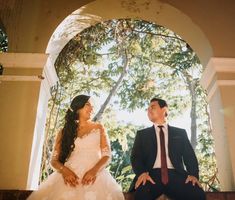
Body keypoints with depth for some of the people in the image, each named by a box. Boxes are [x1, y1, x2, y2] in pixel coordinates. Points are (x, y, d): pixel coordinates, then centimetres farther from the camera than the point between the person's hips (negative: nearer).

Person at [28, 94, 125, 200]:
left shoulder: (98, 128, 13)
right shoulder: (64, 131, 14)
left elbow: (107, 155, 5)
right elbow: (54, 159, 9)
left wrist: (94, 170, -13)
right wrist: (64, 170, -12)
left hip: (94, 176, -1)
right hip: (70, 176, 1)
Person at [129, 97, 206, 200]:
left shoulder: (180, 133, 21)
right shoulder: (142, 134, 20)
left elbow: (190, 156, 12)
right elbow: (135, 156, 8)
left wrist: (193, 174, -9)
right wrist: (142, 173, -14)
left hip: (175, 175, 1)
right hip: (152, 175, -1)